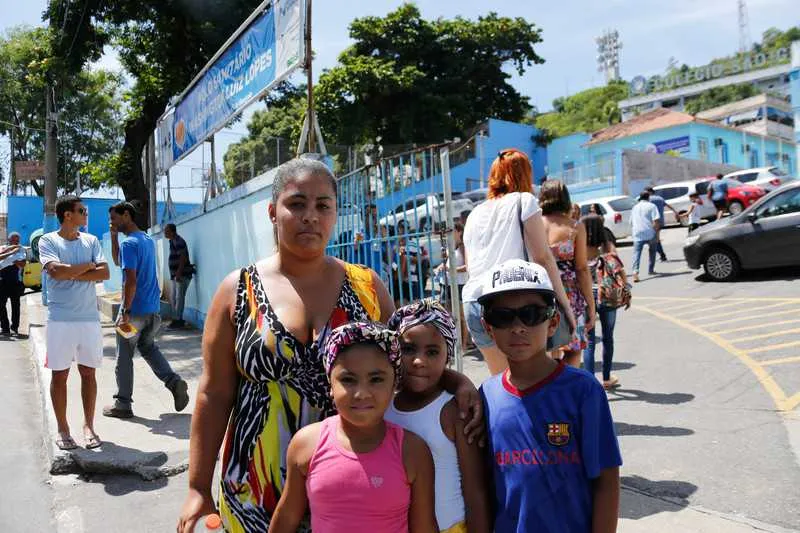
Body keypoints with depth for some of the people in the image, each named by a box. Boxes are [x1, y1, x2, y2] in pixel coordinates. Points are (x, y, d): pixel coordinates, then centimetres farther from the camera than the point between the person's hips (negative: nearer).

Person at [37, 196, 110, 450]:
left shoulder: (91, 240, 9)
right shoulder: (48, 240, -1)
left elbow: (104, 273, -2)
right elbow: (56, 271, -16)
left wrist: (70, 274, -10)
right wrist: (88, 266, -6)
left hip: (89, 318, 3)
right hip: (60, 319, -3)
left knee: (88, 372, 8)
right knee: (59, 374, 5)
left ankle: (88, 426, 19)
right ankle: (62, 429, 18)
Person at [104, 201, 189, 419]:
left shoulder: (129, 243, -15)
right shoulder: (148, 240, 13)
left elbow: (131, 281, -22)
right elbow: (118, 262, 25)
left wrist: (125, 312, -20)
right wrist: (114, 236, 14)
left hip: (134, 310, -8)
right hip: (153, 308, 8)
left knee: (124, 357, 6)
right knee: (148, 347, 22)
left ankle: (123, 404, 16)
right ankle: (174, 382, 5)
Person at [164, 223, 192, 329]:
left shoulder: (178, 241, -14)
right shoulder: (173, 241, 16)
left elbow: (183, 257, -21)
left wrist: (178, 273, -24)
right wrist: (174, 274, 18)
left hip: (182, 275, -10)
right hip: (176, 275, 10)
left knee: (179, 297, -8)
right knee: (174, 298, 13)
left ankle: (178, 320, -5)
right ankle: (177, 319, 19)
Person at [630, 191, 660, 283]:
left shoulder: (635, 207, 18)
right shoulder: (651, 206, 4)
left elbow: (631, 223, 21)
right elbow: (655, 221, -7)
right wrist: (656, 233, -4)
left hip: (637, 235, 2)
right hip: (650, 234, -2)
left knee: (636, 254, -7)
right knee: (652, 251, 22)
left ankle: (635, 272, -26)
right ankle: (651, 270, 27)